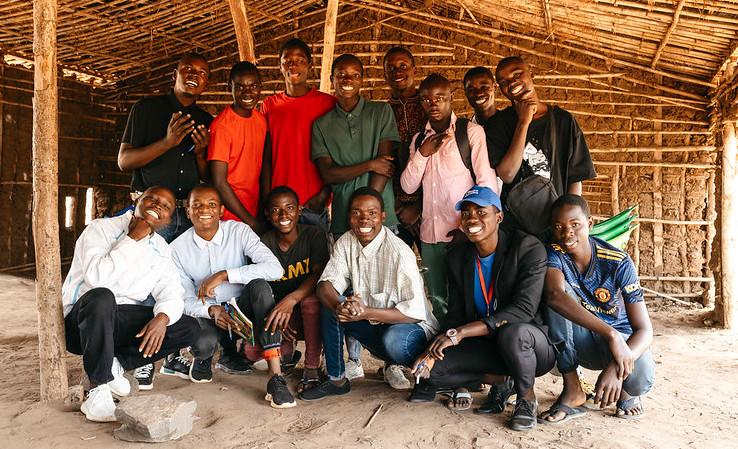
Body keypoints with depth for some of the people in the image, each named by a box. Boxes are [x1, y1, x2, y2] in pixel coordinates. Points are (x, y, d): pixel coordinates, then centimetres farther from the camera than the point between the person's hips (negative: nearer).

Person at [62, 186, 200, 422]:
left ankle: (116, 364, -3)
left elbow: (171, 293, -2)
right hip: (80, 320, -5)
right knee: (101, 297, -39)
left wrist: (162, 318, -23)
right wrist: (134, 238, -23)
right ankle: (98, 389, -24)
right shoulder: (102, 228, -10)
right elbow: (97, 278, -28)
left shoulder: (160, 250, 7)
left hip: (120, 323, 5)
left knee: (189, 328, -11)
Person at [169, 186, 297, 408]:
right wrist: (211, 310, -26)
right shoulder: (177, 248, -7)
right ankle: (205, 357, 11)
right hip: (207, 313, 0)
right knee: (203, 344, -33)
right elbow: (186, 300, -4)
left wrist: (224, 275, -30)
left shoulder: (239, 231, -12)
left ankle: (275, 377, -33)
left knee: (259, 286, -33)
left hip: (242, 307, 0)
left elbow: (275, 268, -26)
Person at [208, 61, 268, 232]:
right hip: (232, 216, -6)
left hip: (255, 211, 6)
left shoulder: (261, 120, 4)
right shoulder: (221, 126, -16)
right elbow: (219, 183, -17)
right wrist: (249, 220, -14)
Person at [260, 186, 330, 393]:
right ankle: (286, 348, 16)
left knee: (311, 299, -37)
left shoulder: (314, 235, -10)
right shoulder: (264, 243, -2)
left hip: (308, 311, -3)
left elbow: (319, 275, -22)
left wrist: (291, 300, -40)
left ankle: (311, 368, -19)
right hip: (280, 314, 3)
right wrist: (277, 320, -20)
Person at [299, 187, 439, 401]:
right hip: (373, 327, 6)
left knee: (394, 340, -37)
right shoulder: (346, 242, -3)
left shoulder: (398, 252, -23)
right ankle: (336, 380, 1)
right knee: (329, 305, -13)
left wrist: (367, 313, -32)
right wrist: (339, 306, -32)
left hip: (412, 327, -5)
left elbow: (416, 311, -25)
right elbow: (325, 285, -9)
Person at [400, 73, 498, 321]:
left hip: (462, 234, -5)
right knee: (438, 300, 15)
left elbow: (488, 182, -8)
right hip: (430, 234, 5)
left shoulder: (471, 132, -4)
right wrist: (422, 154, -6)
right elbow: (408, 186, 7)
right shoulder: (419, 139, 14)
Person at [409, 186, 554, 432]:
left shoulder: (529, 249, -17)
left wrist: (460, 333, -33)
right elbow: (455, 315, 1)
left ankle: (527, 398, -8)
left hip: (530, 343, -4)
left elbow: (524, 310, -27)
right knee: (431, 367, -17)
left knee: (512, 332, -39)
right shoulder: (457, 258, 0)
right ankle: (501, 380, 5)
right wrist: (433, 350, -18)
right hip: (487, 346, 5)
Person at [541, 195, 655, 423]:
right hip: (579, 341, 1)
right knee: (561, 290, -29)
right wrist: (611, 334, -49)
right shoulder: (554, 254, -18)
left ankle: (626, 391, 9)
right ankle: (572, 390, -18)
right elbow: (554, 295, -40)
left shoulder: (618, 262, -18)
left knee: (640, 378, -34)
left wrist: (615, 368, -39)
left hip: (621, 338, 0)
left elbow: (645, 329, -21)